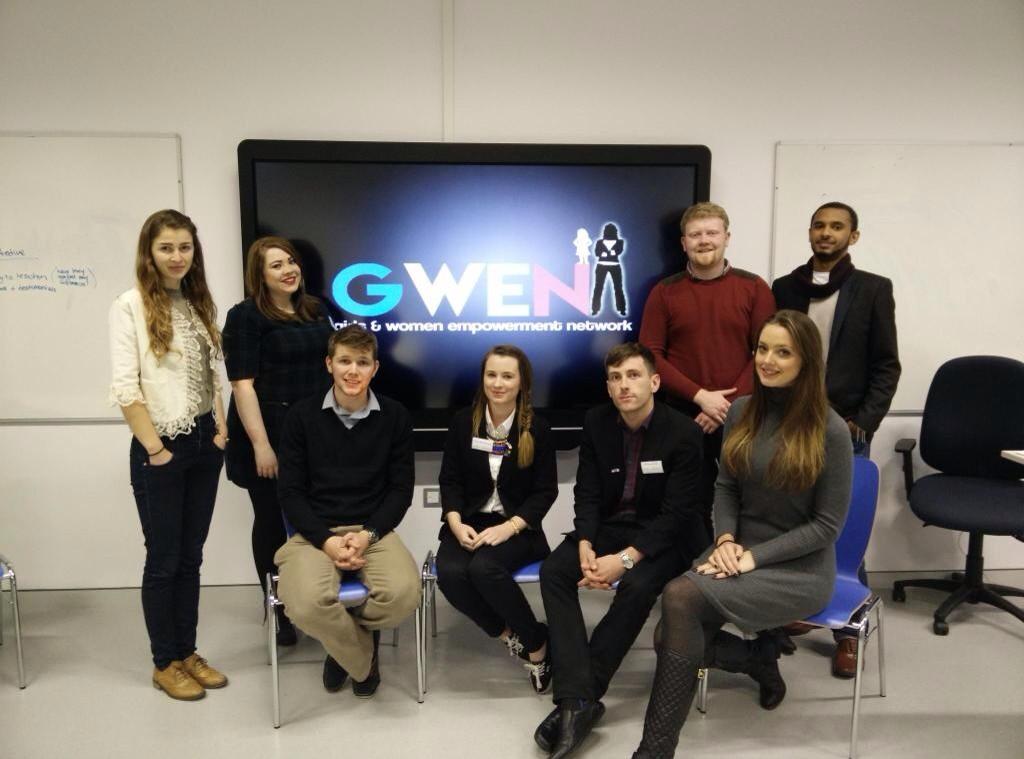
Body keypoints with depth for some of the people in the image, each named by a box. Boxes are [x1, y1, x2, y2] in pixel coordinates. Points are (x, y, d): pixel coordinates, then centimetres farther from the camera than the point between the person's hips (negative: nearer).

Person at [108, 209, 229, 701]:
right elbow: (124, 387, -13)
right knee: (164, 559, 6)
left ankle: (187, 652, 26)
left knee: (191, 556, 13)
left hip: (204, 444, 5)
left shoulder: (200, 304, 9)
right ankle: (165, 663, 21)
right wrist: (155, 449, -14)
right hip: (160, 450, -5)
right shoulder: (129, 306, -8)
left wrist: (221, 431, 2)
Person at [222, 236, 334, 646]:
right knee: (273, 521, 8)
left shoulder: (315, 310, 11)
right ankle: (279, 611, 22)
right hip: (270, 432, -4)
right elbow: (243, 384, -13)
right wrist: (261, 445, -18)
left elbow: (332, 366, 18)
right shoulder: (246, 316, -7)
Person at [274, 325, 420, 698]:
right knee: (306, 603, -32)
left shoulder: (395, 416, 2)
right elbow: (290, 491, 0)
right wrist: (327, 541, -14)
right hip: (315, 532, 0)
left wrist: (368, 535, -12)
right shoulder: (302, 415, 0)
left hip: (374, 531, 1)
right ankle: (362, 655, 6)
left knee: (403, 593, -29)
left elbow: (401, 488, 4)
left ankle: (348, 640, 11)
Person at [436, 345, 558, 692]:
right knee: (450, 573, -28)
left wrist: (509, 527, -17)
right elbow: (450, 480, 4)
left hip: (516, 528, -2)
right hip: (469, 523, 3)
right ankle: (509, 634, -4)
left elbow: (545, 491, -3)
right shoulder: (463, 422, 3)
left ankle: (536, 643, -9)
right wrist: (455, 524, -13)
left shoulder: (537, 429, -3)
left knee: (484, 567, -32)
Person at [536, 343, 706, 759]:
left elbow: (676, 513, -18)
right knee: (553, 571, -21)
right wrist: (585, 546, -19)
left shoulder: (683, 432, -15)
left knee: (637, 586, -33)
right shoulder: (596, 421, -2)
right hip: (609, 524, 4)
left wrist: (626, 558, -28)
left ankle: (580, 697, -21)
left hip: (663, 535, -4)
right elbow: (587, 492, -1)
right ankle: (577, 698, -26)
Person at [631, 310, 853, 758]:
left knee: (680, 597, -30)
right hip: (739, 551, 5)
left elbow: (827, 525, -11)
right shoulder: (742, 411, 3)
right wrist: (725, 540, -9)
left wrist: (754, 556, -19)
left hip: (799, 569, -5)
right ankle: (760, 660, 12)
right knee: (669, 637, -20)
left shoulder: (830, 430, -13)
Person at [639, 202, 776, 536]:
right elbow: (650, 355, -3)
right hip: (684, 417, 1)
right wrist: (700, 396, -12)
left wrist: (730, 407, -12)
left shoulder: (754, 288, 2)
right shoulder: (664, 292, 3)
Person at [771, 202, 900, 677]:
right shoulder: (784, 289, 8)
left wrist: (860, 423, -8)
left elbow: (886, 366, 1)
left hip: (845, 432, -2)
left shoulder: (874, 290, 3)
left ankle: (848, 630, 15)